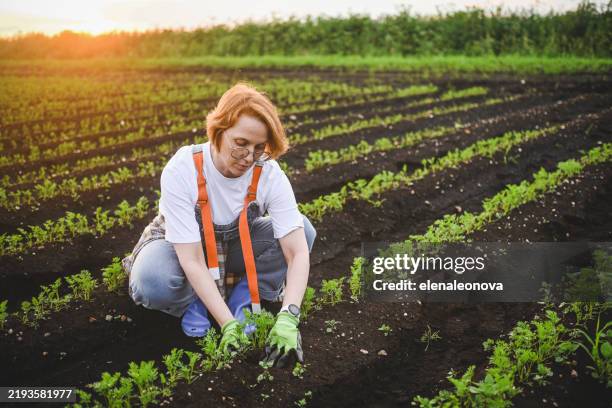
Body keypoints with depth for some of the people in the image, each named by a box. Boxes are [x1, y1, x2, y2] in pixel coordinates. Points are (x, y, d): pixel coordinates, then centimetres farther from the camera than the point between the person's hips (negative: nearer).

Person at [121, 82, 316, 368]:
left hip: (237, 244, 3)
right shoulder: (181, 170, -33)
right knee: (152, 283, -37)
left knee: (303, 230, -24)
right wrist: (228, 324, -41)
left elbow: (299, 252, -29)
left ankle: (242, 296, -8)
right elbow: (192, 261, -33)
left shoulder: (269, 174, -26)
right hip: (179, 243, -2)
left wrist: (287, 318, -44)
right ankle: (194, 300, -4)